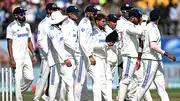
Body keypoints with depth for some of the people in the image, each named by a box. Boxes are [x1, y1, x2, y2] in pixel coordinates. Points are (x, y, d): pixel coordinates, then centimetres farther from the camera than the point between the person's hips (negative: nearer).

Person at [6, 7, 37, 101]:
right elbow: (9, 44, -11)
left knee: (30, 77, 3)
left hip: (26, 57, 7)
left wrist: (33, 54, 11)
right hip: (17, 58, -7)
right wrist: (11, 59, -17)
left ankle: (19, 92, 23)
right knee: (18, 79, -6)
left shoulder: (27, 25, 12)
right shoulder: (11, 27, -8)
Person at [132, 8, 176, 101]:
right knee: (146, 84, -6)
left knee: (160, 83, 4)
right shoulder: (153, 28, -15)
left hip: (157, 60, 10)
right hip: (151, 59, -10)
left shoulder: (149, 27, 14)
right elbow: (153, 46, -25)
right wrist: (167, 54, -27)